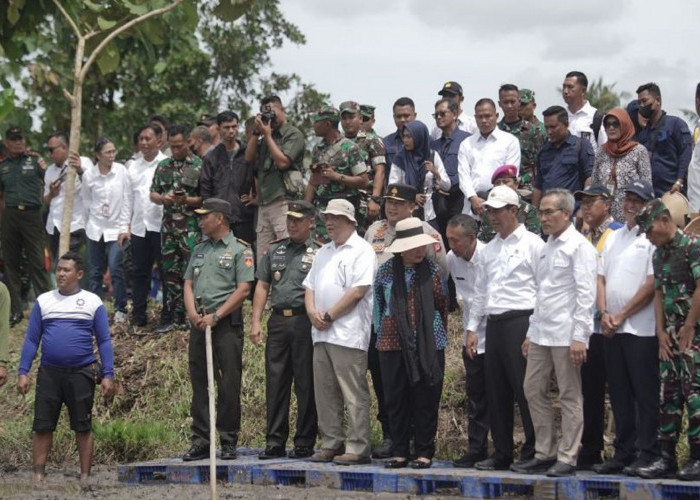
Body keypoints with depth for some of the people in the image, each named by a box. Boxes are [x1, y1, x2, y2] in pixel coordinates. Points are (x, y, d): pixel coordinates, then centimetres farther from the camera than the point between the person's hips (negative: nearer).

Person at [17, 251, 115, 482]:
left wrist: (108, 375, -3)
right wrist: (23, 372, 1)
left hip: (81, 374, -2)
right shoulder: (43, 301, 9)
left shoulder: (93, 302, 4)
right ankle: (38, 475, 4)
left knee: (83, 427, 4)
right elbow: (31, 339, 9)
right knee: (42, 426, 0)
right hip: (49, 373, 2)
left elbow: (104, 341, 4)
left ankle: (85, 477, 10)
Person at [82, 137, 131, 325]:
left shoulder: (121, 171, -6)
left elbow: (127, 200, -3)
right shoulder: (88, 176, -2)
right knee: (96, 272, 6)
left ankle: (120, 309, 1)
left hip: (116, 228, -2)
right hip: (95, 228, 2)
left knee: (116, 269, -10)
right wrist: (90, 224, 9)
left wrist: (125, 227, -5)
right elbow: (87, 203, 9)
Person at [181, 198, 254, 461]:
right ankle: (200, 441, 10)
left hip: (226, 323, -6)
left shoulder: (240, 250, -2)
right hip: (199, 323, 6)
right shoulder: (199, 250, 18)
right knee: (199, 383, 6)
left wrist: (216, 316, -14)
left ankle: (228, 442, 1)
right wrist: (192, 312, -3)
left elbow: (243, 290, -10)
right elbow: (188, 284, 16)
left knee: (229, 384, -5)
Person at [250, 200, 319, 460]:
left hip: (305, 322, -4)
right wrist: (256, 321, 8)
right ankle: (274, 442, 10)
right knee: (275, 382, 5)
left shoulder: (319, 253, 1)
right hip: (278, 321, 5)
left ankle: (305, 443, 6)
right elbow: (262, 286, 16)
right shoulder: (275, 250, 16)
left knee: (306, 385, -1)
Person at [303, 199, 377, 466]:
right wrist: (312, 312, 0)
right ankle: (331, 444, 16)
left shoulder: (361, 251, -5)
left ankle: (357, 448, -6)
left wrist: (329, 316, -13)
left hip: (348, 333, -8)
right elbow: (310, 286, 20)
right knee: (325, 393, 9)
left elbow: (358, 292, -14)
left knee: (354, 394, -7)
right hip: (321, 333, 8)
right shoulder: (323, 252, 21)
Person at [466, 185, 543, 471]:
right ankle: (501, 454, 14)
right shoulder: (489, 250, 20)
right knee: (496, 393, 8)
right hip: (494, 324, 7)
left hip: (520, 322, -7)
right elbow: (480, 292, 23)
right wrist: (472, 327, 16)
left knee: (525, 391, -8)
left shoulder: (532, 244, -2)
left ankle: (533, 453, -3)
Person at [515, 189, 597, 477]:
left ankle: (567, 458, 1)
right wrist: (531, 332, 18)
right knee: (533, 391, 8)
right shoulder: (547, 247, 18)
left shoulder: (579, 246, -7)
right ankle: (544, 454, 15)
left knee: (570, 396, -3)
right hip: (541, 334, 9)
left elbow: (585, 294, -13)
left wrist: (579, 337, -18)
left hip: (566, 334, -9)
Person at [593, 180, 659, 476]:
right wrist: (604, 313, -2)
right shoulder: (613, 238, 17)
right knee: (619, 395, 11)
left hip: (641, 329, -7)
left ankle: (647, 454, 0)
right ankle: (623, 453, 17)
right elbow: (601, 278, 14)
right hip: (611, 329, 7)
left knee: (645, 395, -4)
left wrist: (621, 315, -11)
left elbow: (651, 285, -12)